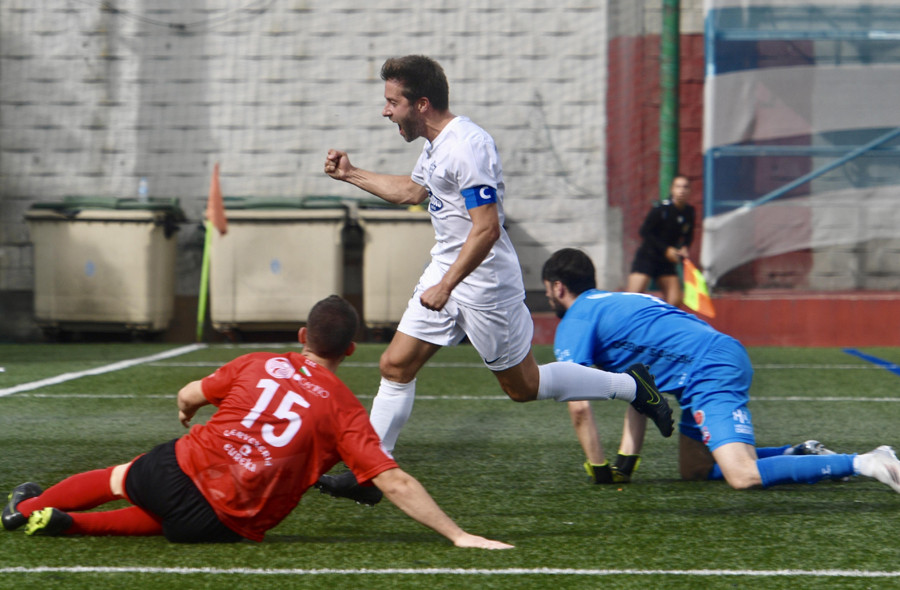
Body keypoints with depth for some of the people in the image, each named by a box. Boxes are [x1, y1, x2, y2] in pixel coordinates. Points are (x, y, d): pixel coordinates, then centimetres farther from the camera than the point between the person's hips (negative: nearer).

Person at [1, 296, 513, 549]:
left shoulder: (258, 364, 6)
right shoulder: (345, 410, -4)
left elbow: (189, 397, 19)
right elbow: (395, 483, -11)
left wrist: (188, 418, 44)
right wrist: (458, 535, -10)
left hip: (182, 468, 2)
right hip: (229, 523, -2)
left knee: (120, 478, 30)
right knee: (162, 521, 26)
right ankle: (65, 522, 11)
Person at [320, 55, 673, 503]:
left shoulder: (466, 147, -23)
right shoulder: (437, 144, 9)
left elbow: (487, 230, -27)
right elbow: (412, 190, 31)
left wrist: (446, 286, -28)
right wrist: (350, 174, 30)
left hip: (484, 283, -9)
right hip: (445, 271, 9)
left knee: (524, 385, 4)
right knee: (395, 365, 2)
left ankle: (631, 387, 19)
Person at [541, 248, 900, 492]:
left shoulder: (574, 322, 3)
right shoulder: (614, 304, 30)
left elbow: (580, 405, -6)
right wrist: (625, 462, 23)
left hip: (708, 373, -10)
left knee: (744, 476, -23)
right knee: (693, 469, 22)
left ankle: (863, 464, -28)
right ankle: (800, 454, 14)